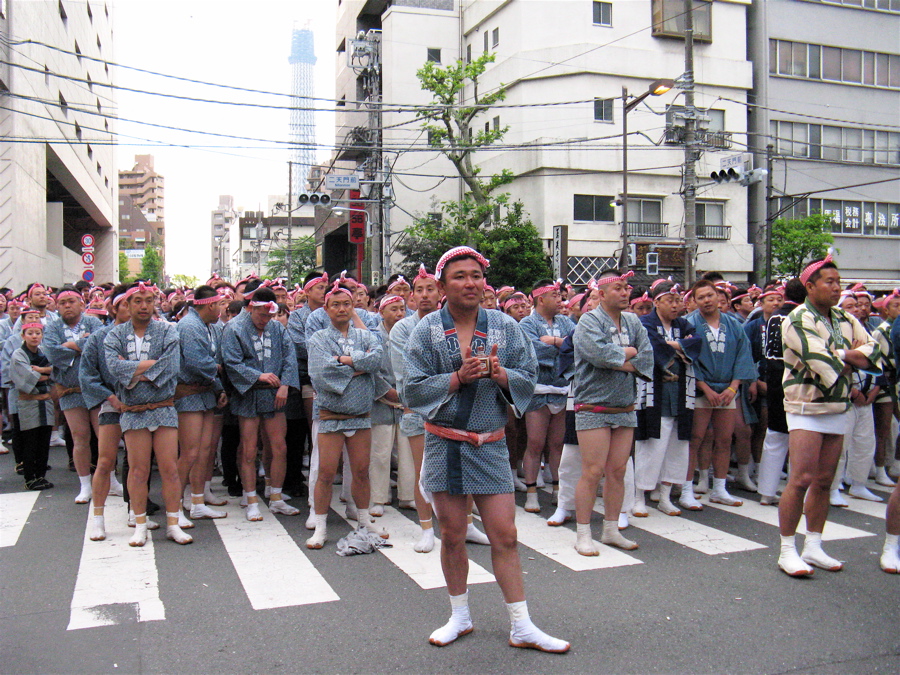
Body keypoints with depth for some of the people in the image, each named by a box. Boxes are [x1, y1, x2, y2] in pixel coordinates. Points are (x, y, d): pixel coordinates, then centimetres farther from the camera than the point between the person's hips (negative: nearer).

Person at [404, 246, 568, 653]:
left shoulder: (505, 327, 2)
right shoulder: (428, 329, -2)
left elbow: (528, 379, 2)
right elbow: (414, 389, -7)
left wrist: (499, 373, -17)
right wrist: (458, 377, -18)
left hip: (490, 444, 1)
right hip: (444, 443, 0)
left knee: (504, 535, 1)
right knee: (452, 536, 9)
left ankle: (521, 627, 13)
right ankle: (460, 617, 29)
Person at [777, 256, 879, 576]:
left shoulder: (845, 320, 12)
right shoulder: (798, 320, -10)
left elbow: (872, 351, 2)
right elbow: (824, 364, -20)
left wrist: (841, 356, -13)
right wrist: (850, 358, -3)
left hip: (838, 409, 7)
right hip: (806, 408, -7)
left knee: (824, 481, 10)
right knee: (801, 480, -10)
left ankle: (813, 547, 19)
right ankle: (787, 551, -2)